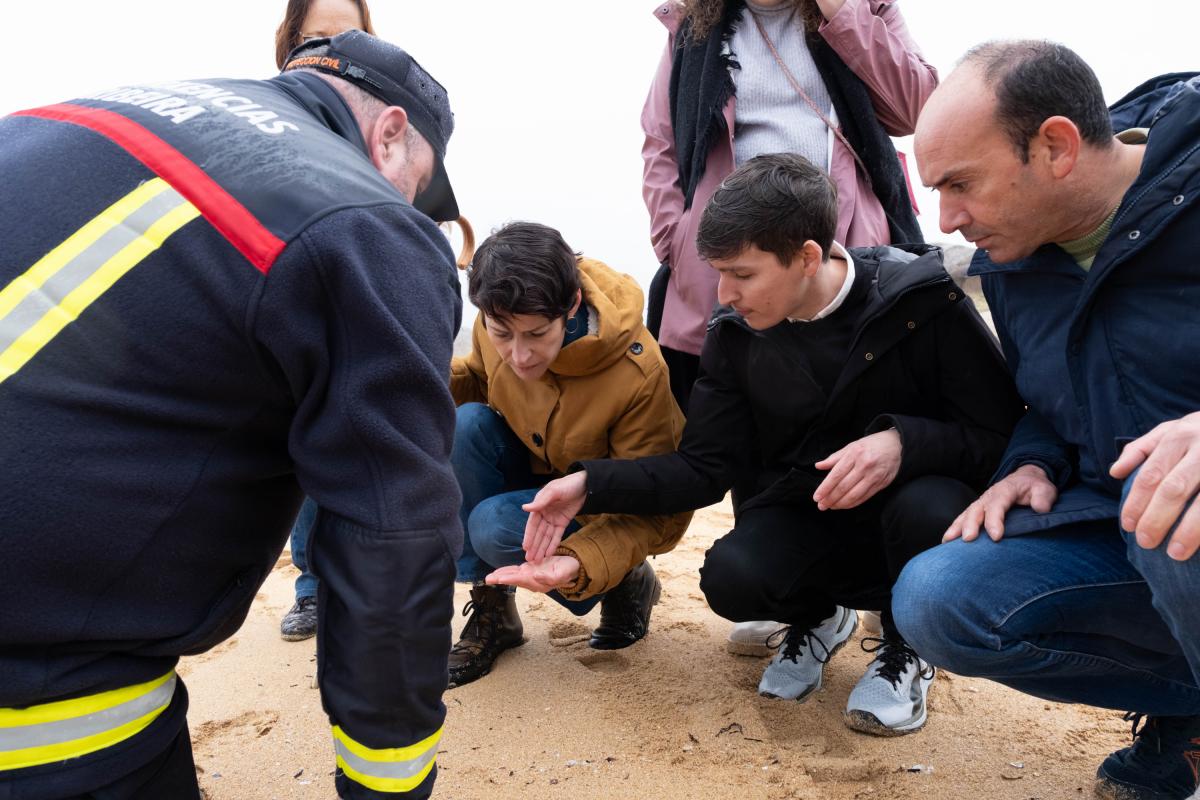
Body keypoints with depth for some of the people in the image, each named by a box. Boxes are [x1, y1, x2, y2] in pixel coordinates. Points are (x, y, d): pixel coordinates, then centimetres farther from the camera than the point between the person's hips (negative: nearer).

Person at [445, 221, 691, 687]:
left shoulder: (639, 374, -34)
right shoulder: (500, 321, -18)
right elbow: (479, 378, 7)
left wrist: (579, 563, -45)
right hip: (531, 468, 6)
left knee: (496, 527, -31)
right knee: (467, 424, -24)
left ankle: (629, 581, 0)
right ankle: (491, 610, -11)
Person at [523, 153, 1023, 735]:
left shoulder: (925, 300, -17)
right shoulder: (736, 335, -5)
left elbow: (996, 432, -15)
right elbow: (704, 466, -4)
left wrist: (904, 443, -35)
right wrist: (592, 485, -15)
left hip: (905, 505, -2)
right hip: (802, 518, 2)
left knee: (929, 507, -36)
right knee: (731, 578, -28)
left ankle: (904, 650, -2)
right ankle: (817, 618, 11)